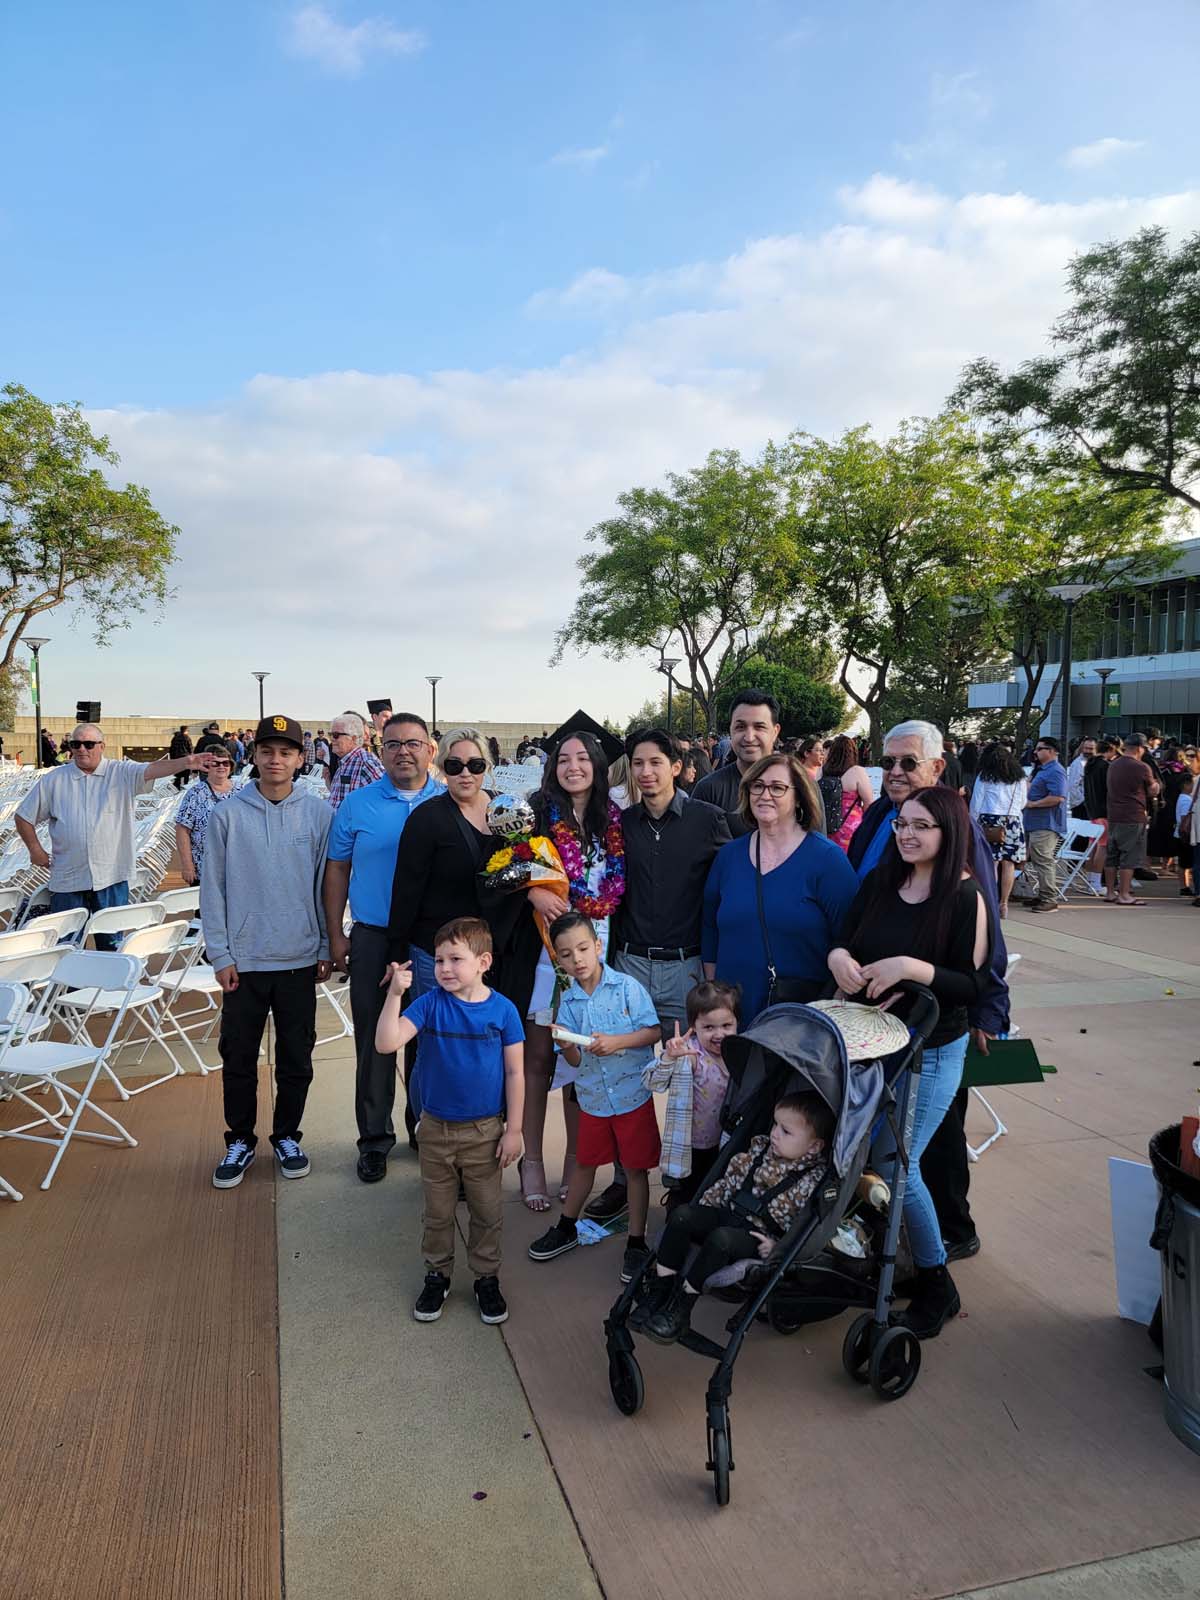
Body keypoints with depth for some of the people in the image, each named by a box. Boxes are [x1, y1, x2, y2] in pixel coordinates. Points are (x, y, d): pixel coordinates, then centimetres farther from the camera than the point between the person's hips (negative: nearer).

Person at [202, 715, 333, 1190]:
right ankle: (240, 1140, 28)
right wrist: (220, 955, -4)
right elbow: (213, 889, -1)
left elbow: (327, 884, 2)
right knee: (238, 1057, 10)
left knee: (296, 1057, 11)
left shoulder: (319, 813, -3)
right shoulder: (227, 814, -4)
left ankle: (287, 1136, 30)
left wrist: (327, 949, 2)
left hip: (300, 959, 0)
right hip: (244, 959, 0)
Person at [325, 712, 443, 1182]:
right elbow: (337, 869, 5)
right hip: (373, 940, 0)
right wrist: (335, 935, 1)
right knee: (374, 1042, 6)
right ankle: (374, 1138, 21)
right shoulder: (357, 804, 1)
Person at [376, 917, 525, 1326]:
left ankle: (486, 1278, 33)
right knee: (438, 1211, 17)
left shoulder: (502, 1010, -12)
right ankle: (437, 1276, 36)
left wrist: (513, 1130, -5)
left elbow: (515, 1072, -6)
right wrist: (395, 994, -34)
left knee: (487, 1212, 14)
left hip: (485, 1131, -1)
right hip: (436, 1129, 1)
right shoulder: (430, 1004, -11)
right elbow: (386, 1044, -23)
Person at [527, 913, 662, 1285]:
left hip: (633, 1096, -3)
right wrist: (566, 1045, -22)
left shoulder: (627, 986, -13)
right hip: (592, 1098, 4)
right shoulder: (569, 1002, -2)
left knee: (635, 1168, 7)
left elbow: (654, 1031, -13)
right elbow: (575, 1061, -1)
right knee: (585, 1163, 19)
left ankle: (636, 1242, 22)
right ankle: (566, 1229, 38)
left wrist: (617, 1041, -25)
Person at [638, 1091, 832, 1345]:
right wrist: (705, 1207, 6)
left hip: (760, 1237, -6)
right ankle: (660, 1292, -13)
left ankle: (680, 1309, -20)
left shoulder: (814, 1181, -13)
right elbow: (729, 1180, 13)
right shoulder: (760, 1149, 5)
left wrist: (778, 1246, -19)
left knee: (720, 1239, -34)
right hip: (729, 1214, 6)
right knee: (681, 1216, -17)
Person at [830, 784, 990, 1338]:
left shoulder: (965, 898, -12)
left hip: (931, 1053, -5)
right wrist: (838, 956, -14)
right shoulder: (879, 882, 2)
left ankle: (936, 1285, 15)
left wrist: (914, 968, -26)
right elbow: (843, 941, 8)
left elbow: (972, 986, -13)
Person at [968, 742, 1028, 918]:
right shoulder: (1019, 777, 13)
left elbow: (976, 804, 3)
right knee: (1008, 863, 1)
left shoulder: (984, 776, 4)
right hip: (1013, 821, 2)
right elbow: (1022, 804, 16)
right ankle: (1003, 903, 2)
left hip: (990, 820, -2)